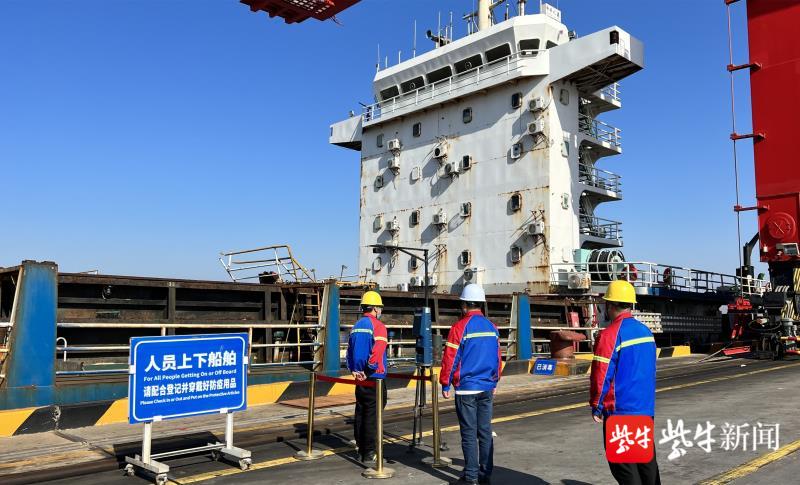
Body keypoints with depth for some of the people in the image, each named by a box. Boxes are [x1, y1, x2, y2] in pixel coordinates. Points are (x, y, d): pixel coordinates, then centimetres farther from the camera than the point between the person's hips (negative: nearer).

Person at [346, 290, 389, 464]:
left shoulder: (356, 326, 13)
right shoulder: (378, 326, -12)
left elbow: (350, 350, 14)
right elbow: (377, 353, -22)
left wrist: (353, 370, 9)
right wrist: (369, 371, -14)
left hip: (360, 378, 8)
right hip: (374, 378, -8)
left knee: (360, 413, 14)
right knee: (372, 415, -3)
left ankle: (361, 448, 24)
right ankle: (369, 453, 0)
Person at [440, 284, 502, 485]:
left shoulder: (460, 327, -11)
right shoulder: (492, 327, 7)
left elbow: (450, 358, -11)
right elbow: (498, 357, 13)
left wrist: (445, 385, -4)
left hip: (466, 389, -5)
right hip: (487, 388, 5)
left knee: (469, 434, 1)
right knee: (485, 432, 11)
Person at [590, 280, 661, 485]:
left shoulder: (609, 334, -17)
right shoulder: (646, 331, 8)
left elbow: (601, 375, -17)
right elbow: (650, 371, 16)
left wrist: (596, 407, -6)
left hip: (619, 410, -8)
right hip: (647, 408, 8)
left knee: (623, 464, 1)